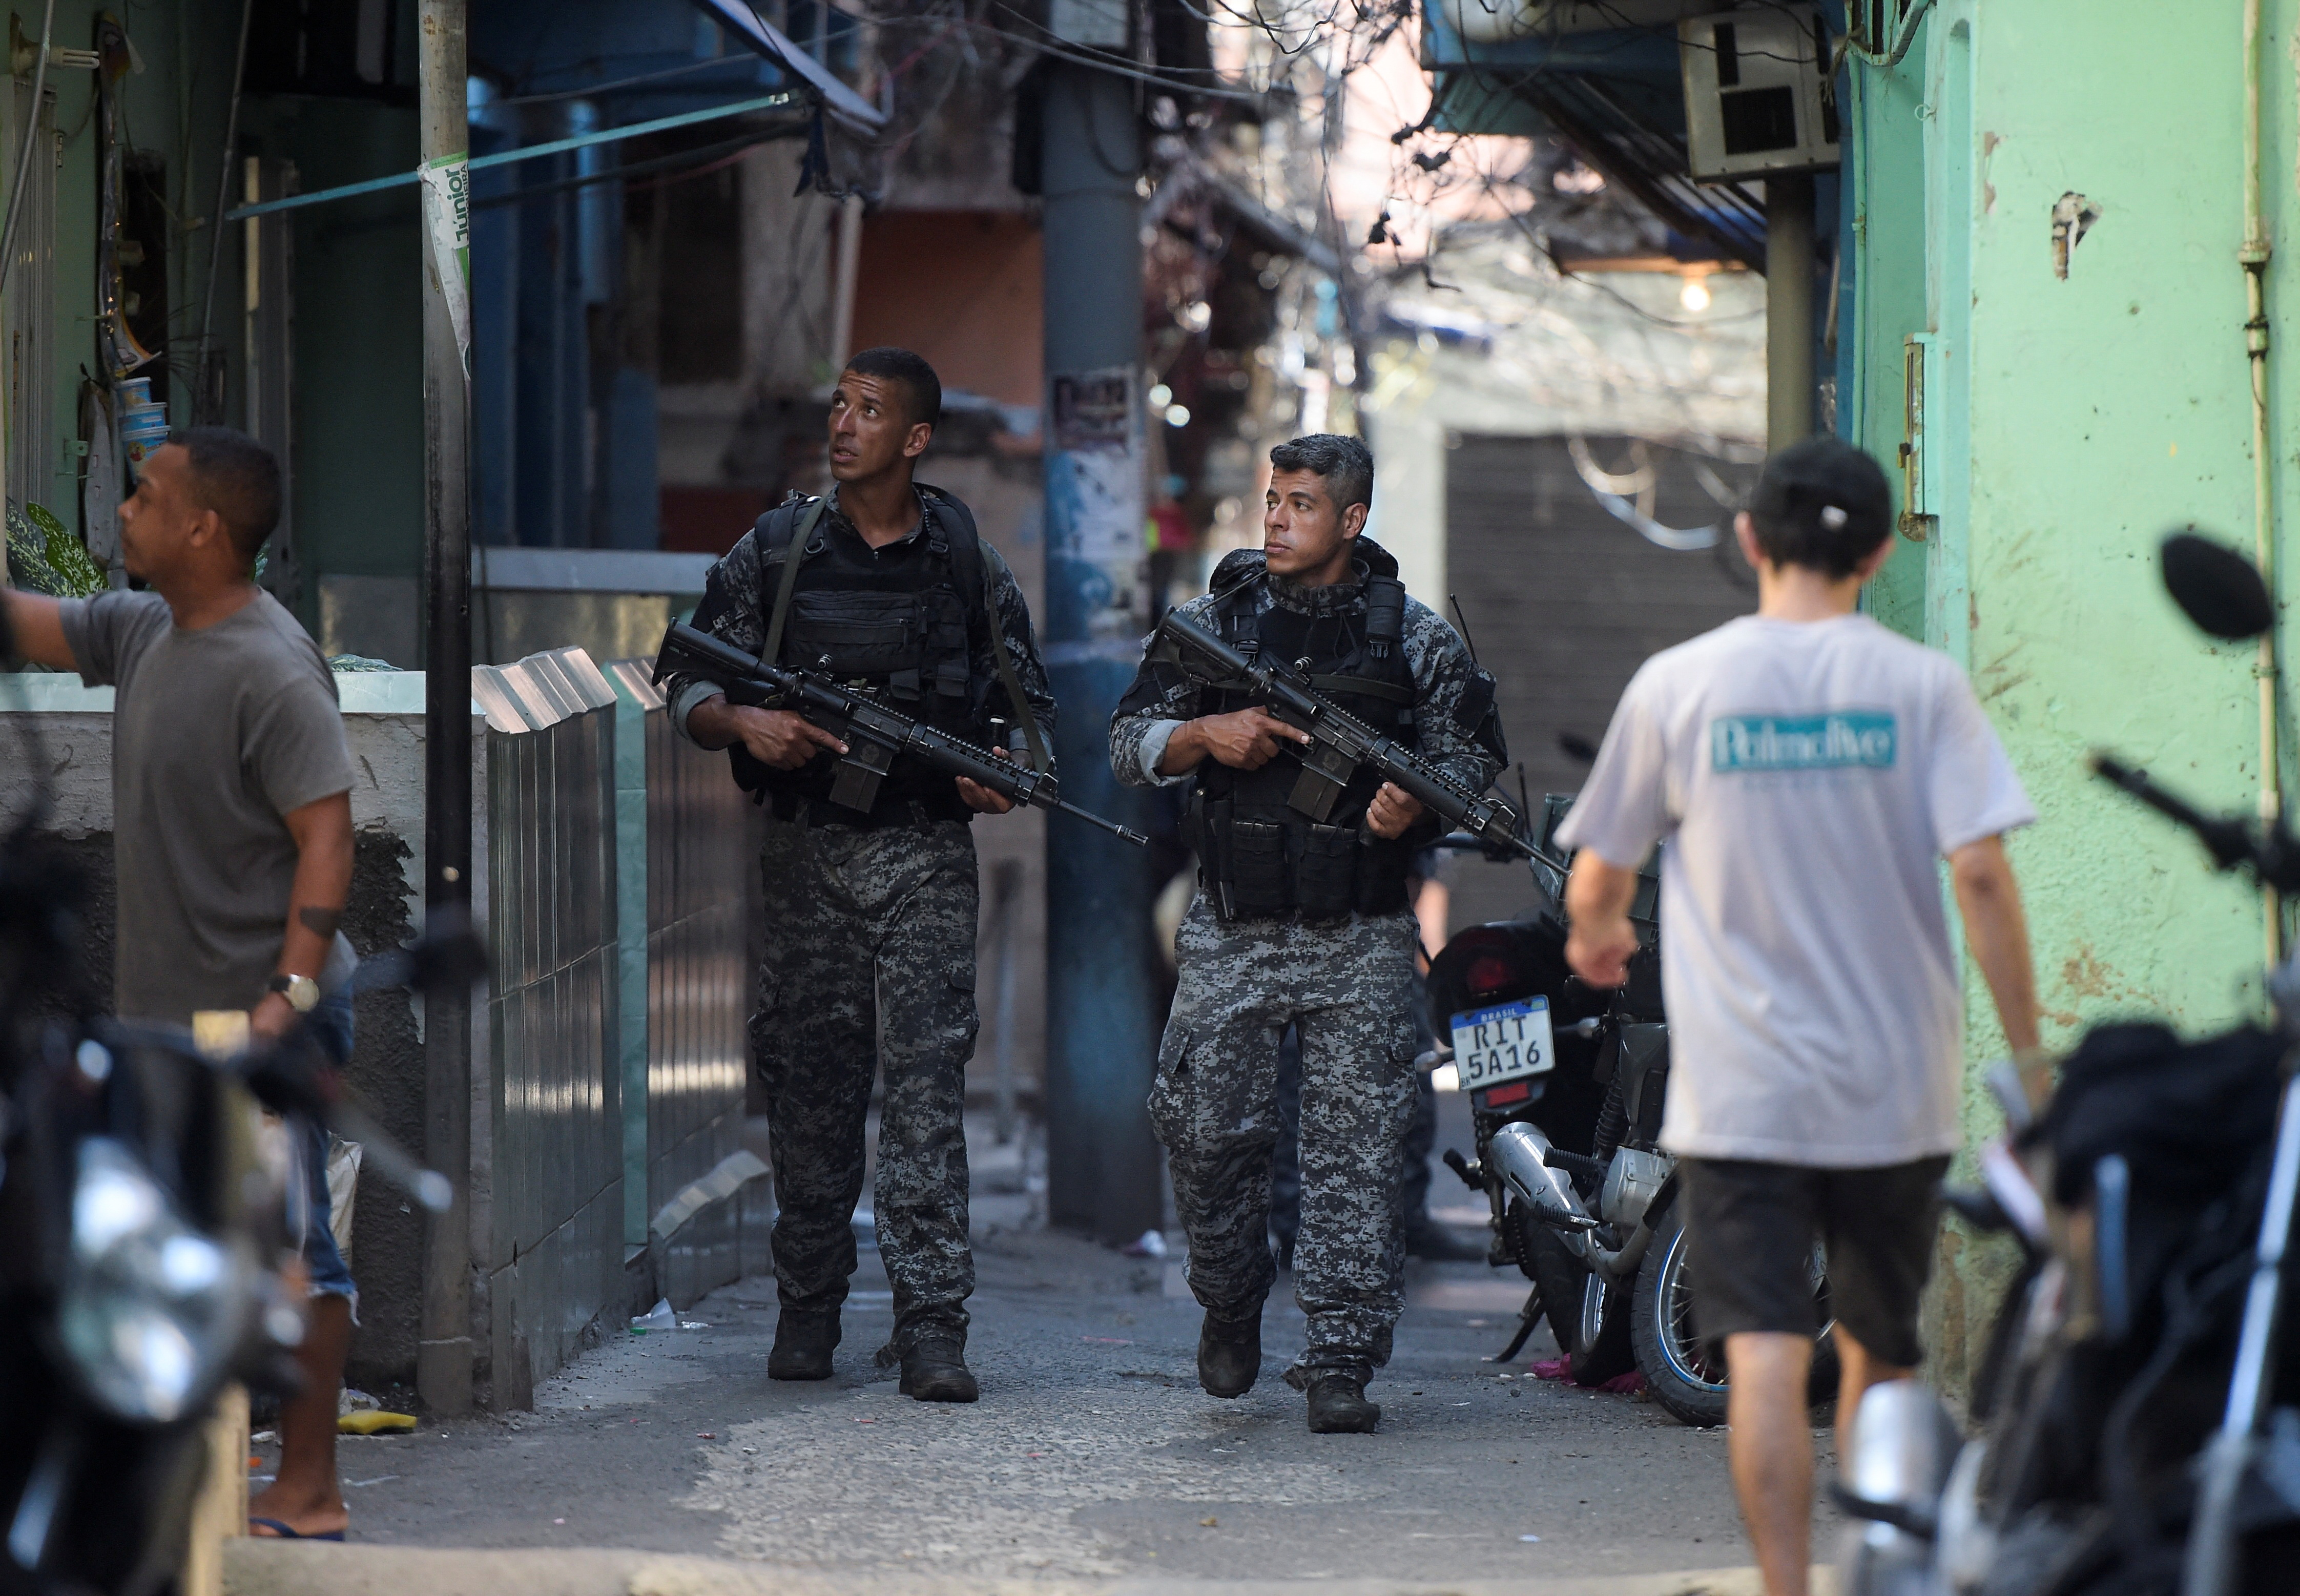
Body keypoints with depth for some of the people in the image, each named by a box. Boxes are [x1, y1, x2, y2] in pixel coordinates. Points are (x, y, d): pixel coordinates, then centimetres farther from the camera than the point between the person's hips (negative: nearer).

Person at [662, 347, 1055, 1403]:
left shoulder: (970, 566, 6)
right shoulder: (772, 553, 6)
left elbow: (1030, 704, 11)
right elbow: (688, 686, 7)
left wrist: (1010, 766, -10)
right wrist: (747, 723, -14)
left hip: (927, 857, -1)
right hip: (809, 851, 1)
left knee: (927, 1082, -8)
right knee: (809, 1083, 5)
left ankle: (931, 1324, -10)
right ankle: (807, 1308, 18)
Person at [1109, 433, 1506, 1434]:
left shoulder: (1415, 638, 4)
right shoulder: (1212, 622, 8)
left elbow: (1473, 758, 6)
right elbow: (1128, 742, 8)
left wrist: (1416, 802, -15)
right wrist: (1206, 733, -12)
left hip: (1361, 939, -1)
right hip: (1233, 930, 1)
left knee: (1356, 1147, -4)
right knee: (1203, 1127, -3)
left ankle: (1341, 1360, 0)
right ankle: (1230, 1302, 23)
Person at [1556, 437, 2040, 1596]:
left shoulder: (1675, 685, -1)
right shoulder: (1922, 686, -2)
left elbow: (1596, 878, 7)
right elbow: (1980, 873, -11)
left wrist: (1596, 936, 31)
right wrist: (2026, 1054, -3)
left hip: (1740, 1094, -1)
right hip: (1898, 1086, 2)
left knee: (1766, 1358, -7)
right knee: (1880, 1356, 17)